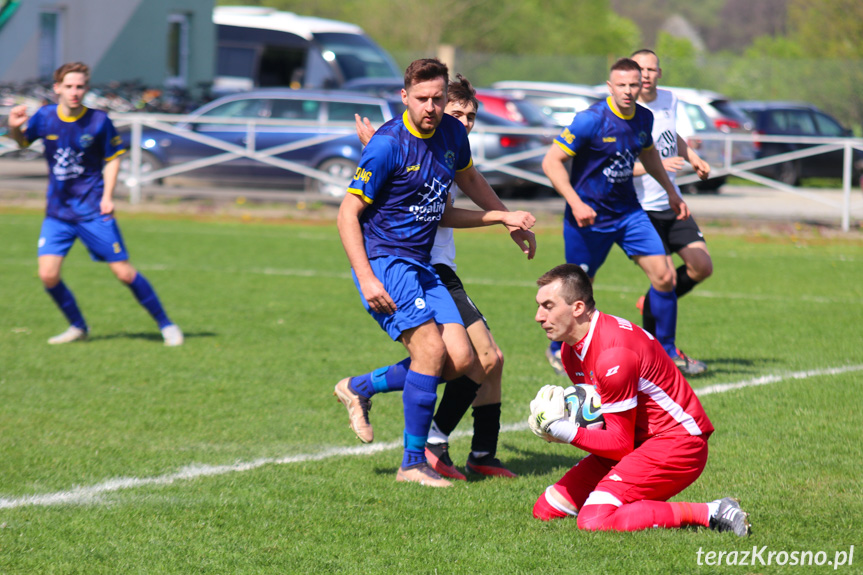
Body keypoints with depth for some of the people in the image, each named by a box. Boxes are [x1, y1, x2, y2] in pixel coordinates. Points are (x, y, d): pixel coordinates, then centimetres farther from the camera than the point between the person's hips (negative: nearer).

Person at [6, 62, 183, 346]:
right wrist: (15, 127, -12)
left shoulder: (99, 121, -9)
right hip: (58, 212, 3)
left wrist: (107, 196, -9)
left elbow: (112, 158, 3)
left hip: (93, 211, -3)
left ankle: (165, 324, 11)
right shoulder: (45, 117, -3)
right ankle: (77, 327, 14)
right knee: (48, 275, -9)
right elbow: (22, 141, 12)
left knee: (123, 272, -4)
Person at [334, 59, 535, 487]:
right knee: (431, 347, -21)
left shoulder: (452, 134, 5)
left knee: (460, 361, -4)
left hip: (421, 265, 7)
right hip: (383, 260, -7)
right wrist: (366, 278, -21)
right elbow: (348, 213, -14)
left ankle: (358, 388, 15)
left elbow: (470, 180, 28)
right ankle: (412, 463, -12)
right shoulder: (388, 144, -16)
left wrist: (504, 216, 26)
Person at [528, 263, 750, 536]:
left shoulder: (613, 353, -24)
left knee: (594, 521, -27)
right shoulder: (571, 349, 6)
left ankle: (709, 514, -18)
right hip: (638, 441, 10)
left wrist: (563, 430, -22)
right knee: (546, 510, 2)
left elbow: (620, 444, -19)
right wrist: (558, 421, -6)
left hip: (676, 444, -10)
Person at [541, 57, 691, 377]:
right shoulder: (591, 120, -19)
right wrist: (575, 203, -26)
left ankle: (666, 352, 10)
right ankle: (558, 350, 30)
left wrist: (670, 191, 27)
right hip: (589, 217, -6)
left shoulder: (644, 118, 1)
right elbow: (551, 162, -18)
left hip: (628, 212, 6)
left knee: (664, 276, -4)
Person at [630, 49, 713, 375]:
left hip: (671, 204, 7)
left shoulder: (669, 100, 6)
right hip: (640, 209, -7)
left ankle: (652, 305, 26)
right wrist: (658, 165, -33)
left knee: (702, 267, 2)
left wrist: (693, 159, 11)